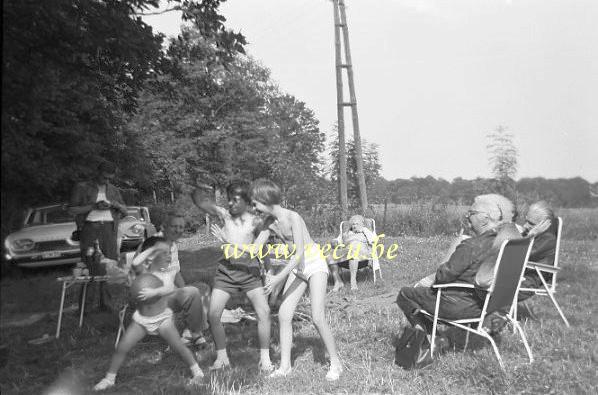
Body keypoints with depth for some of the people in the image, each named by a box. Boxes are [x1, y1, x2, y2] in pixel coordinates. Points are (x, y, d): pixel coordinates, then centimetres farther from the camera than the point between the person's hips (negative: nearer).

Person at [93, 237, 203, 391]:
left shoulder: (163, 275, -8)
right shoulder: (141, 271, -7)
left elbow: (170, 288, -27)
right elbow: (135, 262, -30)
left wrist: (155, 292, -39)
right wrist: (151, 248, -23)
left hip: (162, 318, -1)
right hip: (141, 319, 2)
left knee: (178, 346, -4)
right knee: (122, 348, -1)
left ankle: (197, 372, 15)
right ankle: (109, 378, 21)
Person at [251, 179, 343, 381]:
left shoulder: (292, 218, -26)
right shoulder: (270, 224, -4)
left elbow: (299, 254, -29)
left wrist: (280, 277, -33)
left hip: (315, 265, -7)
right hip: (297, 268, 7)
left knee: (317, 318, -12)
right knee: (284, 314, -2)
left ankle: (335, 363, 6)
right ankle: (285, 366, 8)